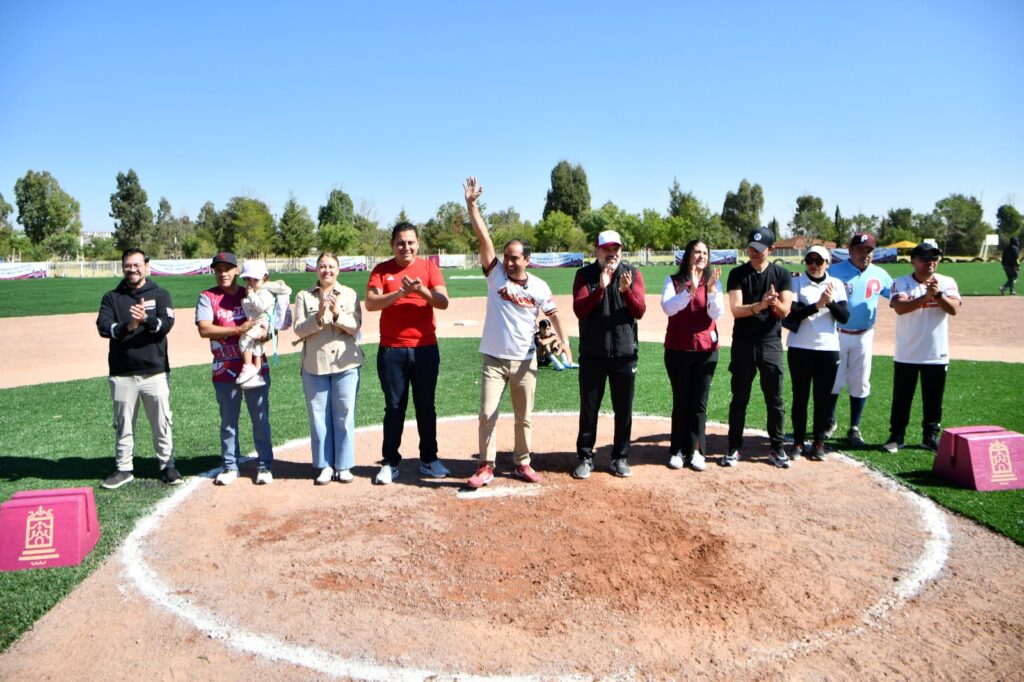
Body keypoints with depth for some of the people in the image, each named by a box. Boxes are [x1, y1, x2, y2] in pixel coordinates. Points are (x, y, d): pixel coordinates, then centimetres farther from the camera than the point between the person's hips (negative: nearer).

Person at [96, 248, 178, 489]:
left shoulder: (159, 295, 5)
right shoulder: (111, 297, 8)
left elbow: (167, 324, -10)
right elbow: (103, 326, -7)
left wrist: (146, 319, -30)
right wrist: (127, 327, -27)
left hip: (155, 372, -1)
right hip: (122, 374, 2)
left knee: (162, 422, 5)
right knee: (123, 424, 10)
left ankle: (167, 465, 18)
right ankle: (124, 469, 22)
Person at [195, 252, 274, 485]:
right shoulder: (207, 297, 2)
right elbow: (204, 329, -13)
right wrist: (237, 330, -22)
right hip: (225, 372, -1)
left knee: (261, 420, 5)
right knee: (228, 422, 10)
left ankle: (264, 465, 16)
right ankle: (230, 466, 22)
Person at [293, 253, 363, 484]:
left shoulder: (349, 295, 5)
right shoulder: (304, 296, 6)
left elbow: (354, 327, -5)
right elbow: (299, 330, -3)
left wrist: (337, 314, -22)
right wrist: (319, 316, -18)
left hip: (345, 364, 0)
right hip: (314, 365, 1)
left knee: (344, 415, 3)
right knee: (319, 416, 5)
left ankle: (344, 465, 14)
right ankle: (325, 465, 17)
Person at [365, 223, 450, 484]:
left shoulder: (429, 267, 3)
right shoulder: (381, 270, 2)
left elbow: (443, 302, -9)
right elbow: (371, 303, -13)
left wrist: (422, 290, -26)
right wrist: (401, 292, -26)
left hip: (426, 348, 1)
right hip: (391, 351, 0)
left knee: (426, 406, 9)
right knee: (394, 407, 5)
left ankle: (429, 460, 19)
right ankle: (390, 463, 14)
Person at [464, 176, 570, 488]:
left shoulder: (539, 286, -2)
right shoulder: (495, 274, -5)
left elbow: (553, 314, 9)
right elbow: (483, 238, -13)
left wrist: (564, 344, 0)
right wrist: (471, 203, -21)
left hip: (525, 361, 1)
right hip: (494, 359, -1)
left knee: (524, 417, 12)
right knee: (487, 414, -1)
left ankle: (522, 463, 27)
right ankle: (486, 467, 11)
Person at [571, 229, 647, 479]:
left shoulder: (632, 274, 3)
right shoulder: (584, 275, 1)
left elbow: (640, 311, -5)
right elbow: (579, 309, -12)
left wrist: (626, 291, -23)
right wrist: (600, 288, -23)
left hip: (625, 353, 1)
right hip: (592, 353, -1)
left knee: (624, 410, 8)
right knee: (589, 409, 6)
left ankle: (620, 458, 21)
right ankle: (585, 458, 18)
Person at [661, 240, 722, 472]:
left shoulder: (712, 282, 5)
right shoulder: (673, 281, 0)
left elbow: (717, 313, -7)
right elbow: (668, 307, -17)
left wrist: (711, 289, -23)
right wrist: (690, 289, -29)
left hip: (706, 350, 1)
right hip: (677, 349, -1)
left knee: (699, 403, 2)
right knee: (681, 401, 5)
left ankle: (696, 451, 10)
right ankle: (678, 450, 14)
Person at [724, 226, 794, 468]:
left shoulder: (782, 275, 2)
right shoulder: (738, 274, 0)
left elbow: (785, 311, -8)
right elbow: (736, 310, -12)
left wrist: (776, 303, -30)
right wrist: (760, 305, -29)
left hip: (771, 342, 1)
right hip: (743, 343, -1)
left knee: (775, 399, 6)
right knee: (739, 398, 6)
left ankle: (776, 448, 19)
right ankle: (734, 448, 16)